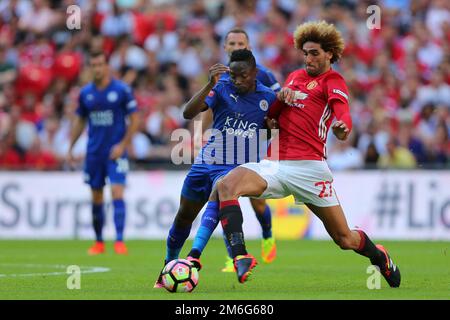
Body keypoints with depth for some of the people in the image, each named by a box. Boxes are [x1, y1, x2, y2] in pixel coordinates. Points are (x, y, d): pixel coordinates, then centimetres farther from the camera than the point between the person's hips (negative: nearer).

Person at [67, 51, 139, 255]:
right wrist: (70, 148, 11)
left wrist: (123, 145, -12)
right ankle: (99, 242, 19)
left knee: (117, 193, -14)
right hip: (94, 152, 4)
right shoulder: (85, 93, 6)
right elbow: (80, 121, 15)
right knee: (96, 198, 8)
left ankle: (119, 241, -16)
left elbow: (134, 119, -4)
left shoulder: (122, 90, -6)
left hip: (116, 152, -4)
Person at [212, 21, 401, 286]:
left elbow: (341, 108, -19)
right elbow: (271, 115, 24)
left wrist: (342, 126, -43)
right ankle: (241, 257, -35)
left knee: (345, 239, 1)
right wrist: (281, 96, 1)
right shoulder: (295, 77, 20)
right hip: (274, 164, 5)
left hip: (308, 166, -4)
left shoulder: (333, 80, 2)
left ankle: (380, 257, 35)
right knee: (227, 185, -25)